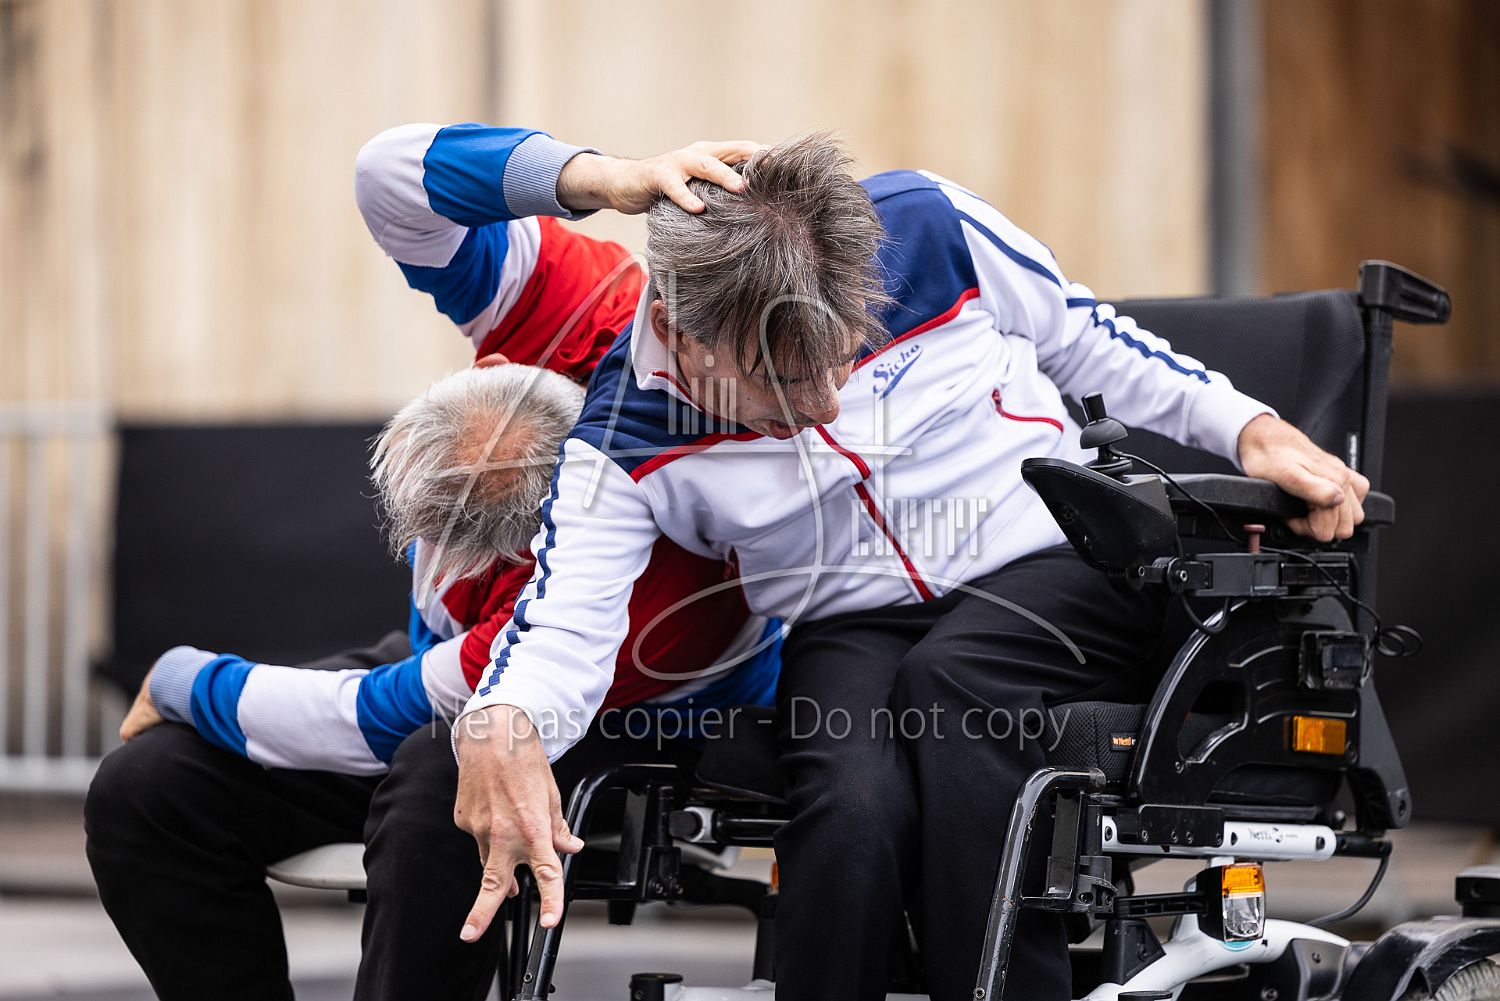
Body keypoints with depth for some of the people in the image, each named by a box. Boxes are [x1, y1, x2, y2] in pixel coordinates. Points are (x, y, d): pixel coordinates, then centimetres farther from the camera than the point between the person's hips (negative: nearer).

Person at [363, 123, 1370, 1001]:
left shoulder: (930, 228, -14)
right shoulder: (625, 443, -14)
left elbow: (1093, 344, 4)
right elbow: (563, 624, -24)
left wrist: (1253, 429, -5)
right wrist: (501, 728, -47)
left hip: (1054, 566, 0)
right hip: (852, 630, 0)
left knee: (944, 685, -35)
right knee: (853, 806, -34)